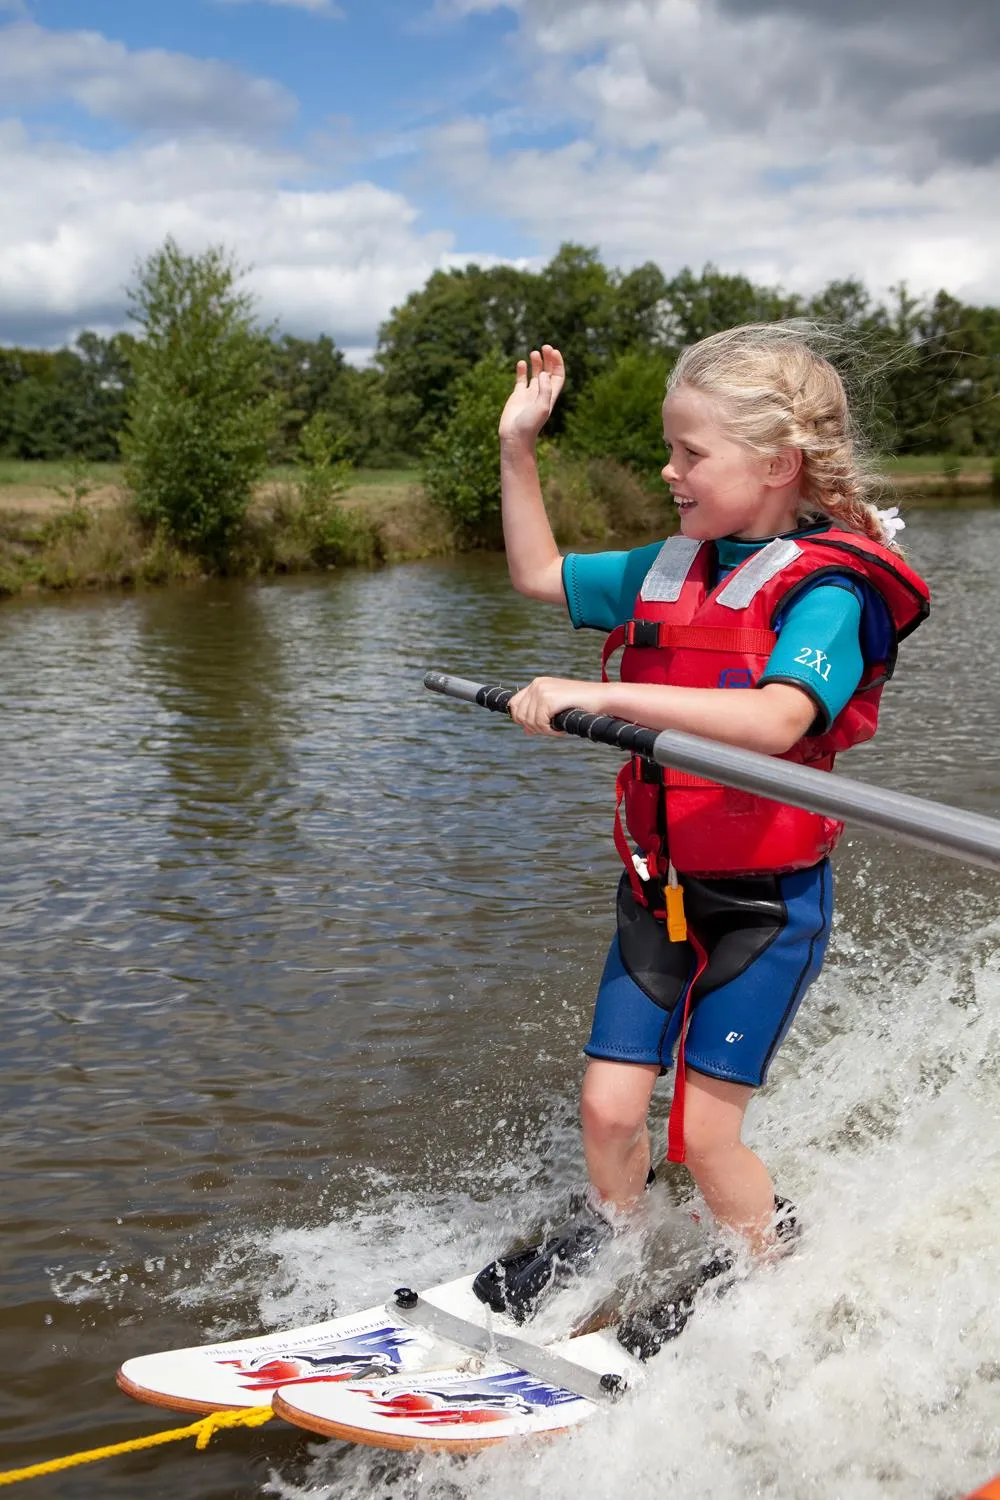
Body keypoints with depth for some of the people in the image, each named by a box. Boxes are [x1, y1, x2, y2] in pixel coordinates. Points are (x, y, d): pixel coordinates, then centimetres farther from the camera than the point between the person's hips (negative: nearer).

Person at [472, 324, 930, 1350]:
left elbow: (775, 721, -34)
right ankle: (607, 1248, 35)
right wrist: (518, 448, 10)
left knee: (703, 1131, 1)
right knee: (609, 1104, 6)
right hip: (659, 889, 6)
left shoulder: (826, 588, -16)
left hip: (766, 899, -5)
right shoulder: (667, 570, 6)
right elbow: (539, 575, 19)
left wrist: (606, 696, -41)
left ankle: (769, 1278, 29)